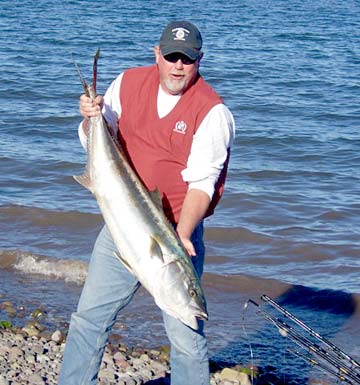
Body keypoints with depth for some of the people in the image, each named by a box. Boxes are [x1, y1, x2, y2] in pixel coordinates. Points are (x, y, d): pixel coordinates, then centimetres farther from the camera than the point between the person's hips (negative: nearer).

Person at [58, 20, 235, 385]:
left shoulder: (212, 112, -11)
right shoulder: (128, 83, 3)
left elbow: (201, 182, -16)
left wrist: (181, 236, -30)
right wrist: (92, 118, -14)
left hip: (177, 231, -4)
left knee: (185, 333, -4)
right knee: (89, 316, 12)